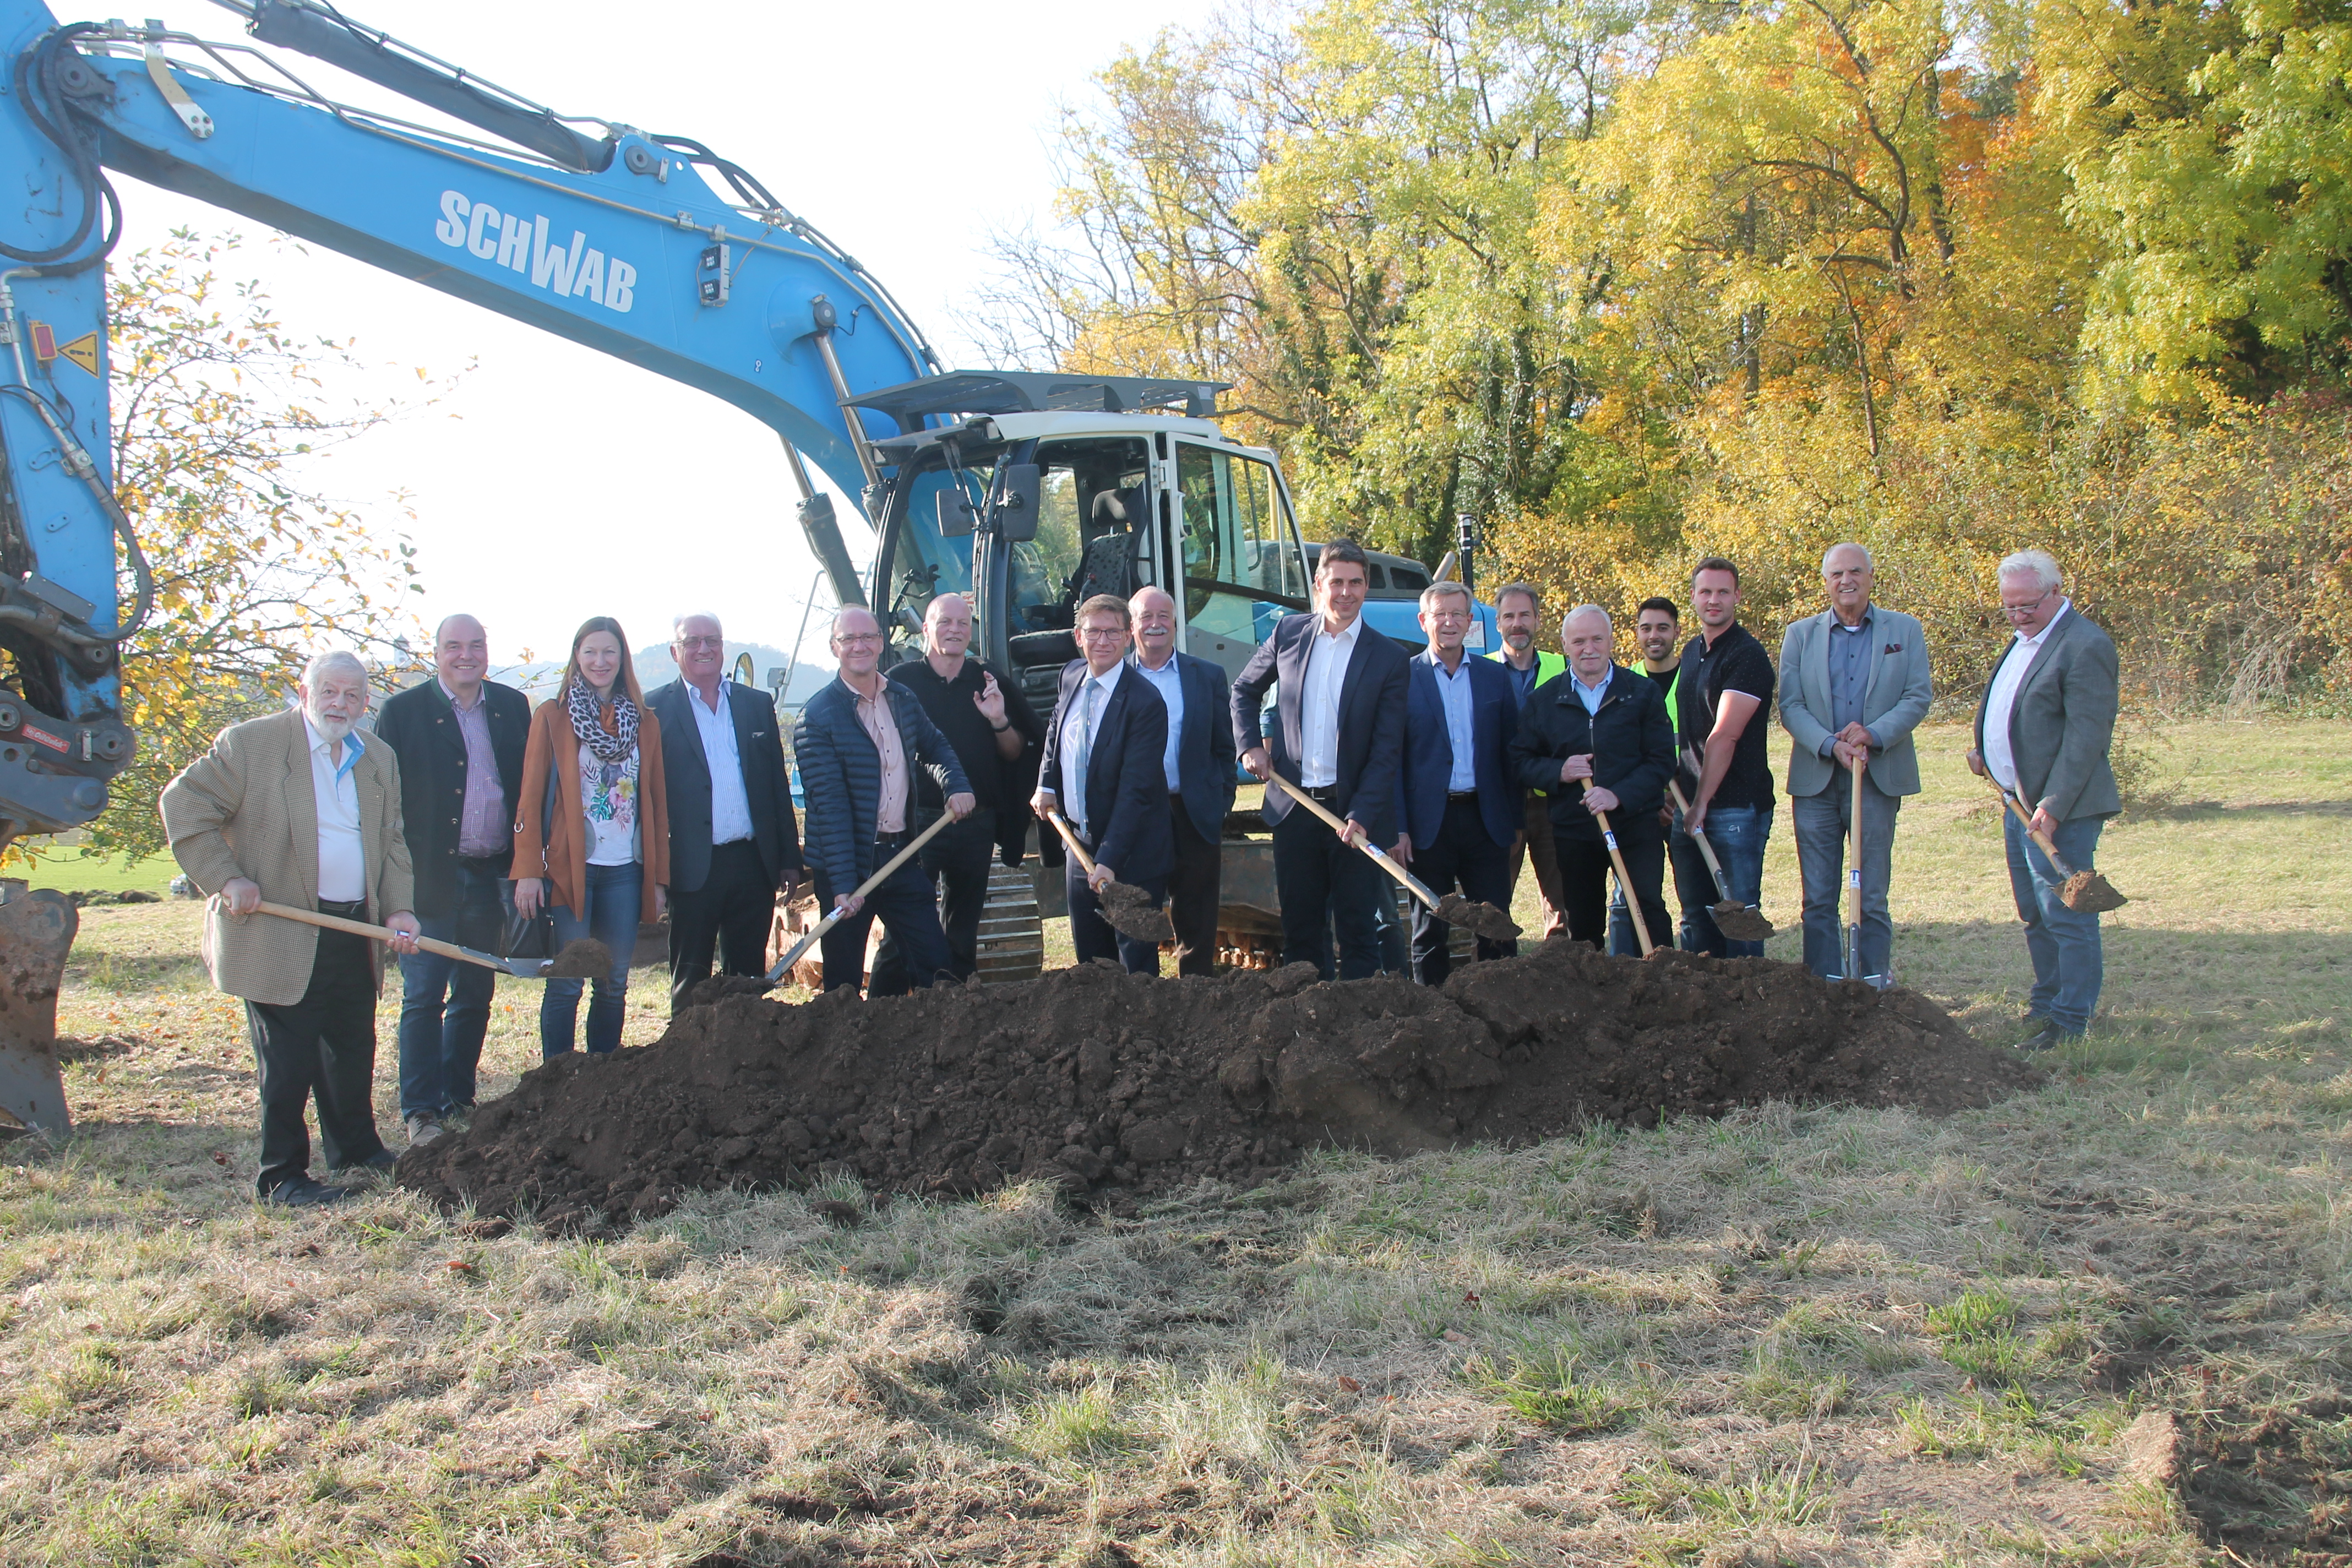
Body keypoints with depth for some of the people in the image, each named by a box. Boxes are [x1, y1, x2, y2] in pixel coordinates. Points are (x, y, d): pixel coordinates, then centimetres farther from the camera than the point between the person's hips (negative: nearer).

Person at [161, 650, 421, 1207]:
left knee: (355, 1052, 16)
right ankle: (282, 1176, 8)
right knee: (287, 1062, -2)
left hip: (356, 935, 6)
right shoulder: (250, 744, -7)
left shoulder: (379, 759, 12)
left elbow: (391, 841, 16)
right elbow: (184, 805, -7)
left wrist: (398, 908, 1)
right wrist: (228, 879, -14)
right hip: (282, 935, -6)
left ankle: (356, 1151, 32)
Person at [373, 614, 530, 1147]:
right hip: (429, 877, -4)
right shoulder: (404, 710, -3)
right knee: (424, 998, -1)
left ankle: (458, 1099, 23)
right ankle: (421, 1113, 6)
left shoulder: (512, 706, 9)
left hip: (490, 877, 4)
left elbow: (528, 785, 11)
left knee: (475, 996, 12)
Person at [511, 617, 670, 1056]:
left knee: (615, 983, 6)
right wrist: (529, 871, -9)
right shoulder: (553, 717, 2)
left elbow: (657, 802, 11)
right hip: (571, 868, -3)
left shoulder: (645, 723, 11)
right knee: (566, 983, -4)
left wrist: (659, 876, 6)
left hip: (626, 871, 3)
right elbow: (531, 798, -2)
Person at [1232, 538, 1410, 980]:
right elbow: (1244, 690, 20)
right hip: (1293, 807, 3)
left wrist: (1361, 816, -16)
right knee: (1299, 927, 9)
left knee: (1357, 928, 3)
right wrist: (1249, 745, 4)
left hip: (1354, 811, -3)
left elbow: (1387, 750, -7)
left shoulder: (1389, 659, -5)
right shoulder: (1288, 634, 4)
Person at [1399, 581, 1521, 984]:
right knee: (1430, 933, 6)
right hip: (1429, 822, -2)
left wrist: (1515, 817, 6)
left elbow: (1511, 751, 11)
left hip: (1485, 818, 2)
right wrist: (1397, 827, -8)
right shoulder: (1405, 677, 1)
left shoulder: (1496, 676, 10)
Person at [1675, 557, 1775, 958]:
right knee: (1696, 914, 9)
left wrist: (1703, 802, -17)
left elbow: (1724, 736, -16)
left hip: (1737, 806, -8)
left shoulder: (1747, 655, -11)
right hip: (1693, 804, 8)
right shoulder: (1691, 652, 16)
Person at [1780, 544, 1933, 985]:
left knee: (1873, 896, 2)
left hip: (1878, 778, -1)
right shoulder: (1800, 634, 8)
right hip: (1815, 780, 1)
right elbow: (1790, 705, 0)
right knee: (1818, 899, 3)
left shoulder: (1905, 630, 7)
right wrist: (1831, 745, -15)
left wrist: (1873, 734, -17)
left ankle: (1874, 990, 10)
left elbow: (1919, 696, -1)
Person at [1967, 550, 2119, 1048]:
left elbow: (2087, 736, -20)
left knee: (2066, 915, -4)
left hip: (2059, 807, -10)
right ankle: (2047, 1002, 29)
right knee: (2035, 915, 17)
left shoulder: (2085, 646, -16)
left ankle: (2072, 1020, 3)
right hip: (2019, 801, 10)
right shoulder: (2023, 639, 14)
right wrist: (1984, 751, 11)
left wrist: (2053, 806, -23)